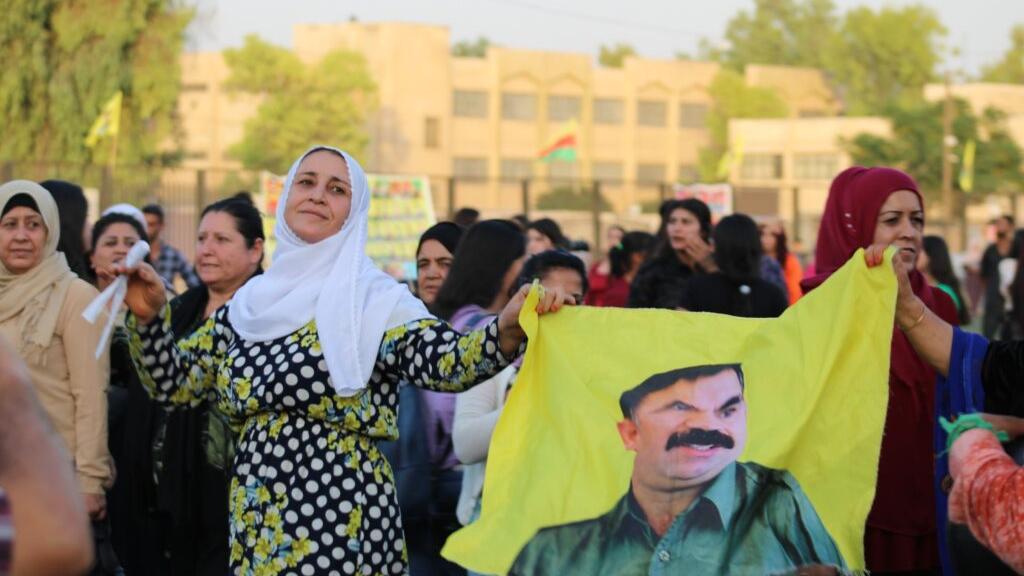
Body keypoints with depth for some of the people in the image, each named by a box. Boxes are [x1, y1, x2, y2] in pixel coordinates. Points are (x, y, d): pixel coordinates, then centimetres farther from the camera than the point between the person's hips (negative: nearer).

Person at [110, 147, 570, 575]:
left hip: (340, 526, -5)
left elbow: (444, 361, -20)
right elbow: (172, 383, 15)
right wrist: (149, 317, -2)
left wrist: (506, 330, -39)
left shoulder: (376, 299, -4)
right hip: (256, 529, 5)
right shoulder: (249, 304, 12)